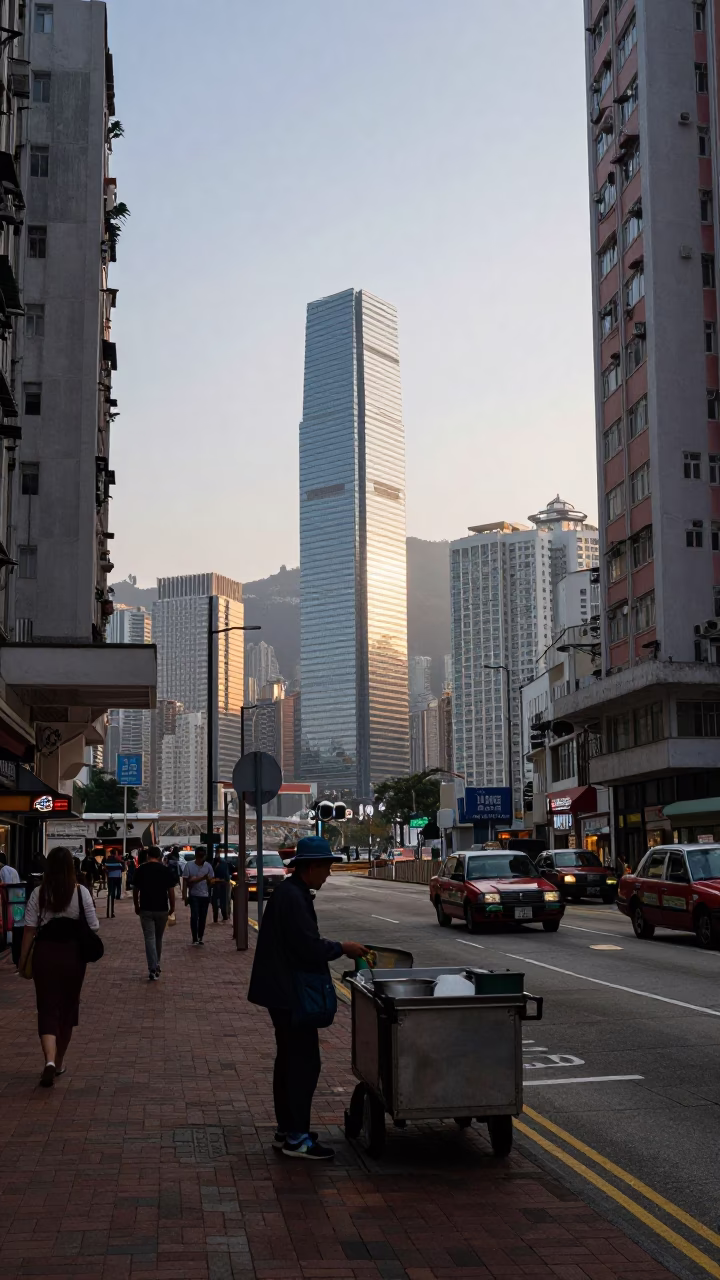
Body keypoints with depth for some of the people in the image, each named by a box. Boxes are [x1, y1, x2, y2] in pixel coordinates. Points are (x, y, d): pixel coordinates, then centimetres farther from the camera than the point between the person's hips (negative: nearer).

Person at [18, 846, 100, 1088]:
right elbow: (92, 927, -4)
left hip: (45, 955, 0)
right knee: (68, 1008, 16)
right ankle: (58, 1062, 26)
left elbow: (30, 929, -5)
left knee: (47, 1008, 1)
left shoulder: (39, 893, -5)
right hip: (73, 956, 1)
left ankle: (50, 1061, -20)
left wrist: (23, 958, 3)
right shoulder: (81, 892, -6)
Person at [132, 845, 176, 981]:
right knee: (158, 938, 18)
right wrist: (172, 907, 8)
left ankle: (153, 970, -12)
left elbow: (135, 890, 2)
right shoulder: (166, 870, -4)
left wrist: (136, 906, 15)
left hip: (146, 909, -1)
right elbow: (171, 891, -4)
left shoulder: (141, 870, -3)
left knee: (149, 938, -2)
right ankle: (157, 965, 30)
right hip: (162, 909, 1)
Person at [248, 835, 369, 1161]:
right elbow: (309, 947, -24)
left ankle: (286, 1131, 24)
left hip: (283, 991, 11)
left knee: (290, 1060, 16)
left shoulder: (291, 892, 13)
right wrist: (343, 948, -11)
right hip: (289, 991, -11)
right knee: (305, 1062, -6)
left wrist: (339, 949, 12)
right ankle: (296, 1138, -1)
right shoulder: (293, 897, -20)